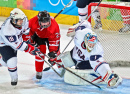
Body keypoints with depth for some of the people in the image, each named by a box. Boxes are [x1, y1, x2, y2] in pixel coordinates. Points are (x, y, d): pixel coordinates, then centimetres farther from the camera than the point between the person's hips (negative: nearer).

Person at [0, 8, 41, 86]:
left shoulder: (23, 20, -23)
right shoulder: (8, 29, -42)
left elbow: (26, 30, 1)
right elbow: (17, 44, -35)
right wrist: (30, 49, -33)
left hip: (17, 39, 7)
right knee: (11, 62, -18)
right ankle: (14, 77, 11)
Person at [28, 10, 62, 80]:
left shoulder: (54, 25, -38)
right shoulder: (33, 22, -38)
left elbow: (55, 40, -28)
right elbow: (29, 30, -14)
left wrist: (53, 51, -31)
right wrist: (32, 41, -11)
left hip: (50, 36, 0)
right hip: (38, 35, 0)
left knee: (55, 50, -4)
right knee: (40, 51, -15)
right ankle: (39, 71, -1)